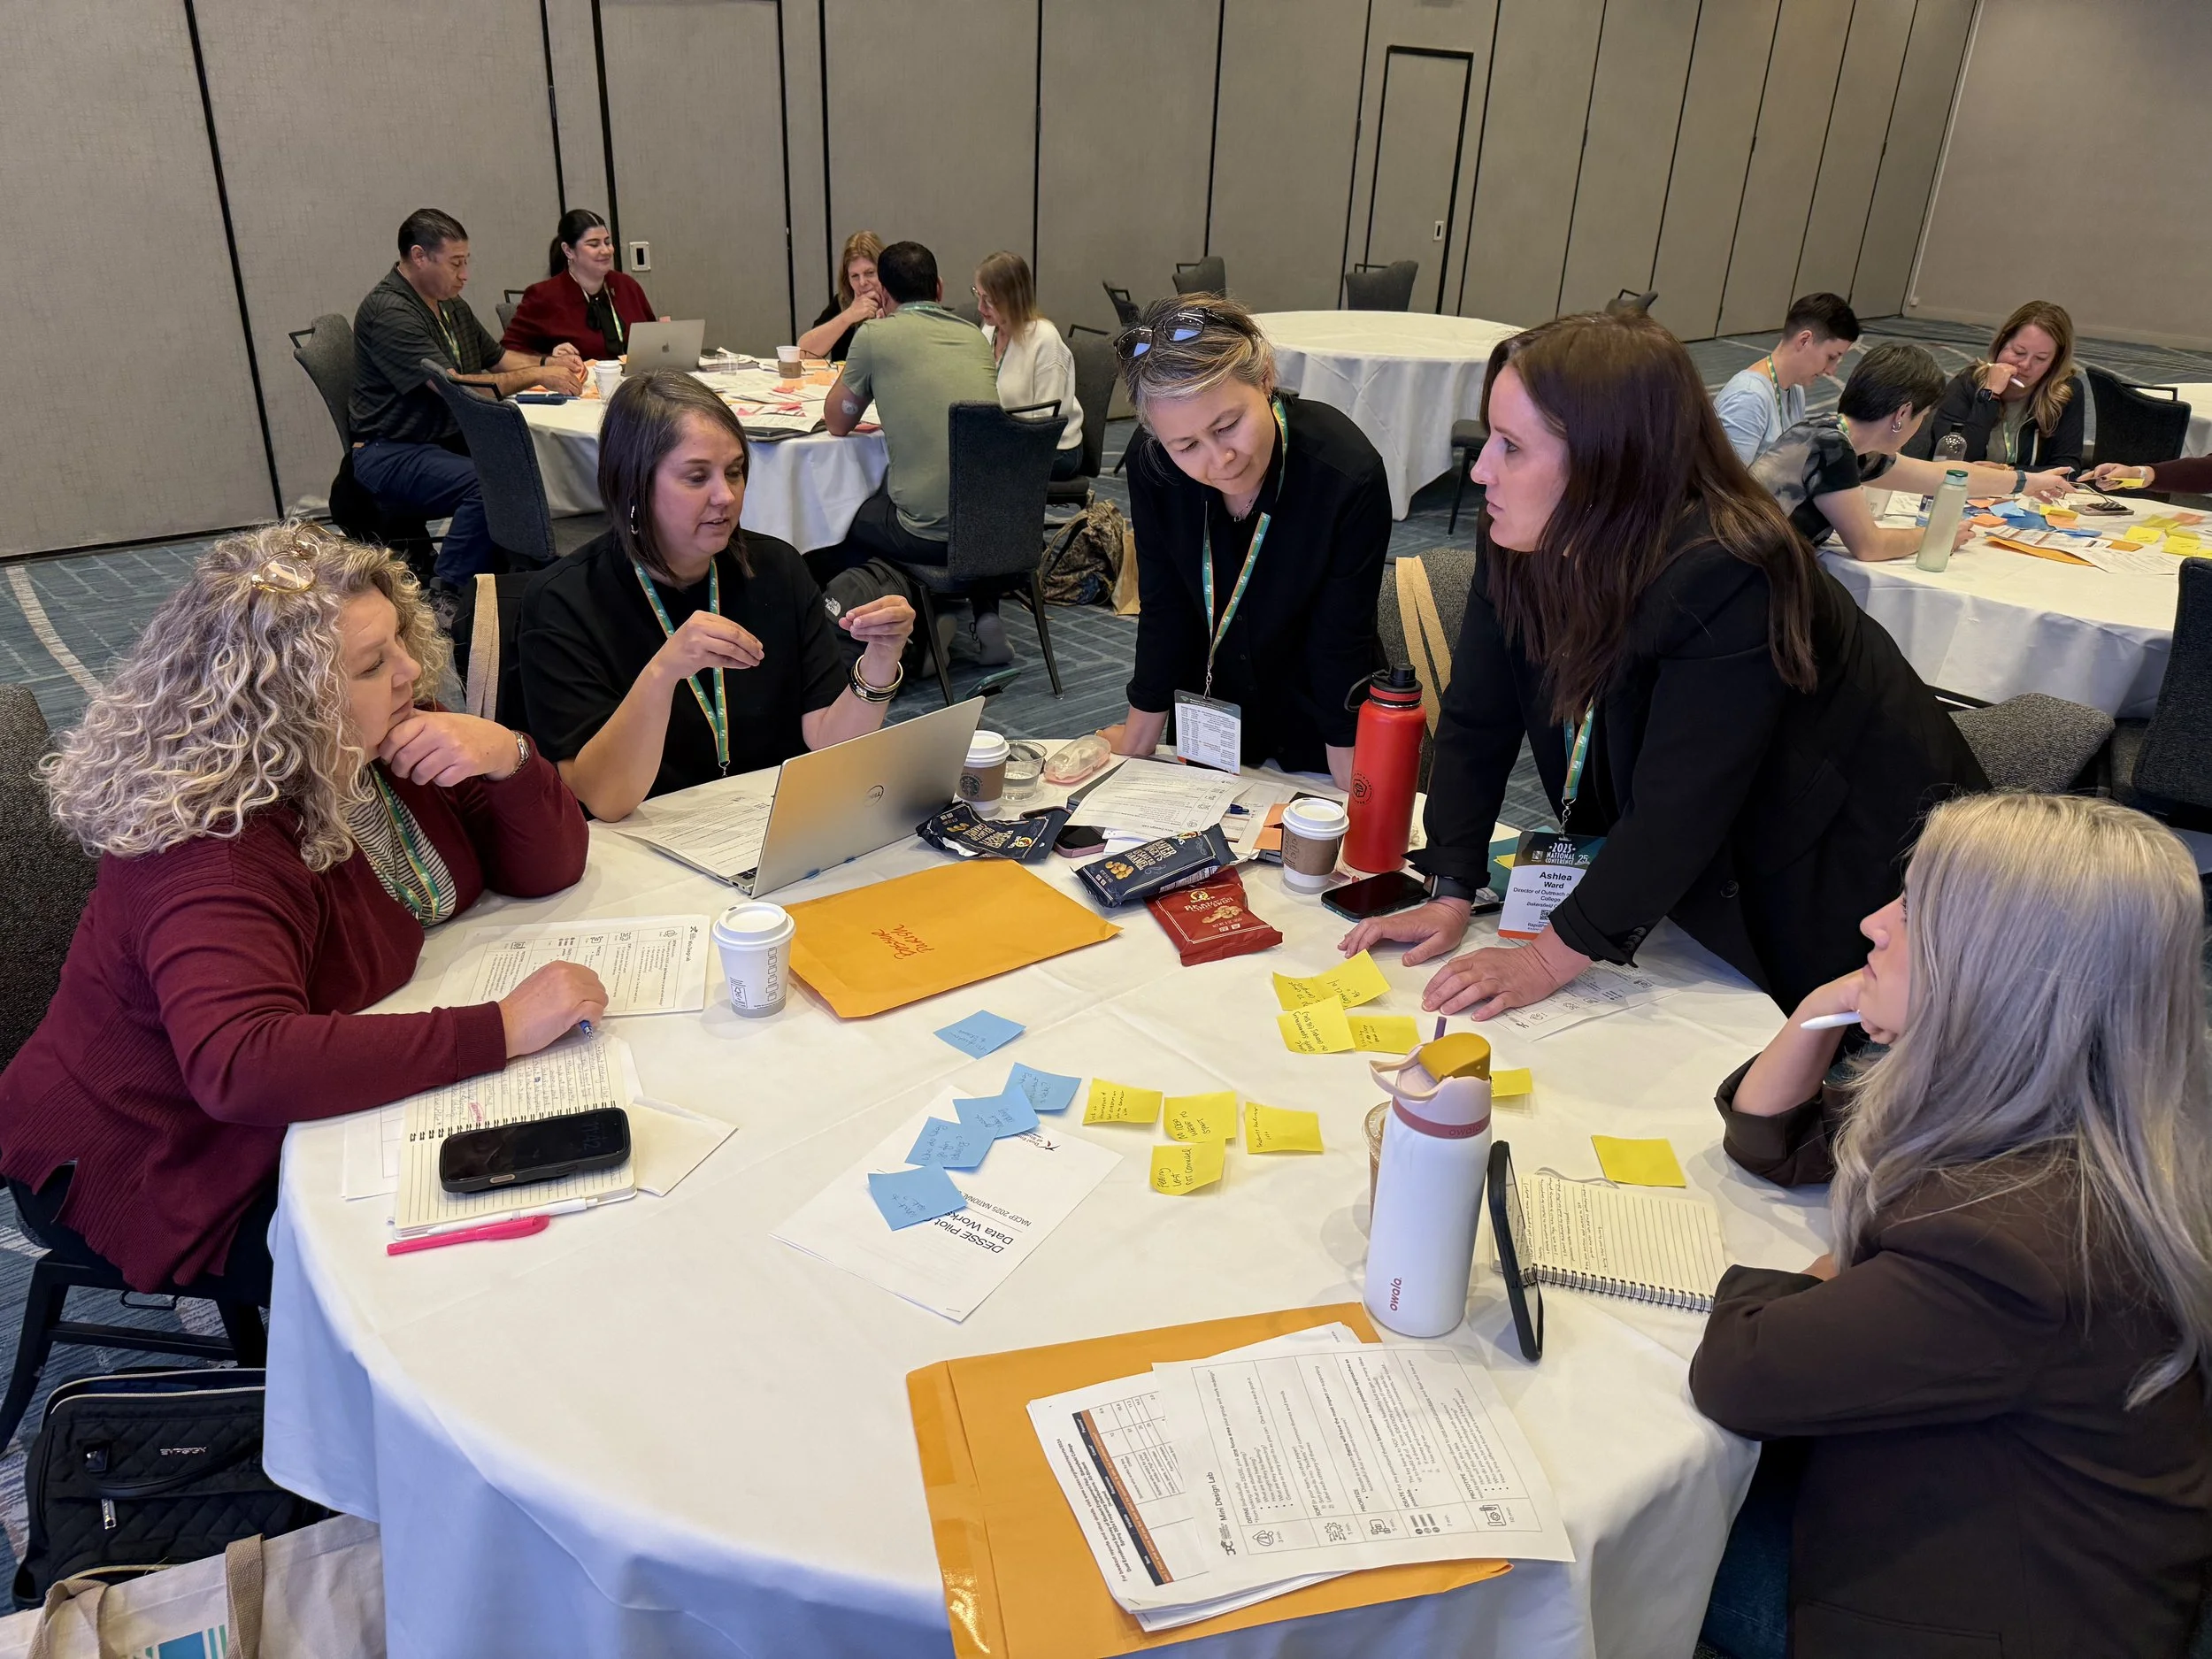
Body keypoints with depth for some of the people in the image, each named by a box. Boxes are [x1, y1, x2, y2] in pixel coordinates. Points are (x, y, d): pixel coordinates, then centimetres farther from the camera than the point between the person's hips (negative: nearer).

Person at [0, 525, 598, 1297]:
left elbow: (548, 870, -3)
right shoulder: (217, 846, -32)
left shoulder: (384, 743, -6)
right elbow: (242, 1066, -46)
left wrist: (508, 757, -23)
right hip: (173, 1169, -8)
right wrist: (500, 1028, -46)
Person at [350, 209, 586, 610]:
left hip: (451, 439, 9)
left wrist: (548, 361, 4)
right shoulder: (388, 312, -16)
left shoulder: (450, 305, 14)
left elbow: (496, 357, 24)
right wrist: (536, 376, -21)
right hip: (391, 452, -9)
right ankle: (444, 599, -23)